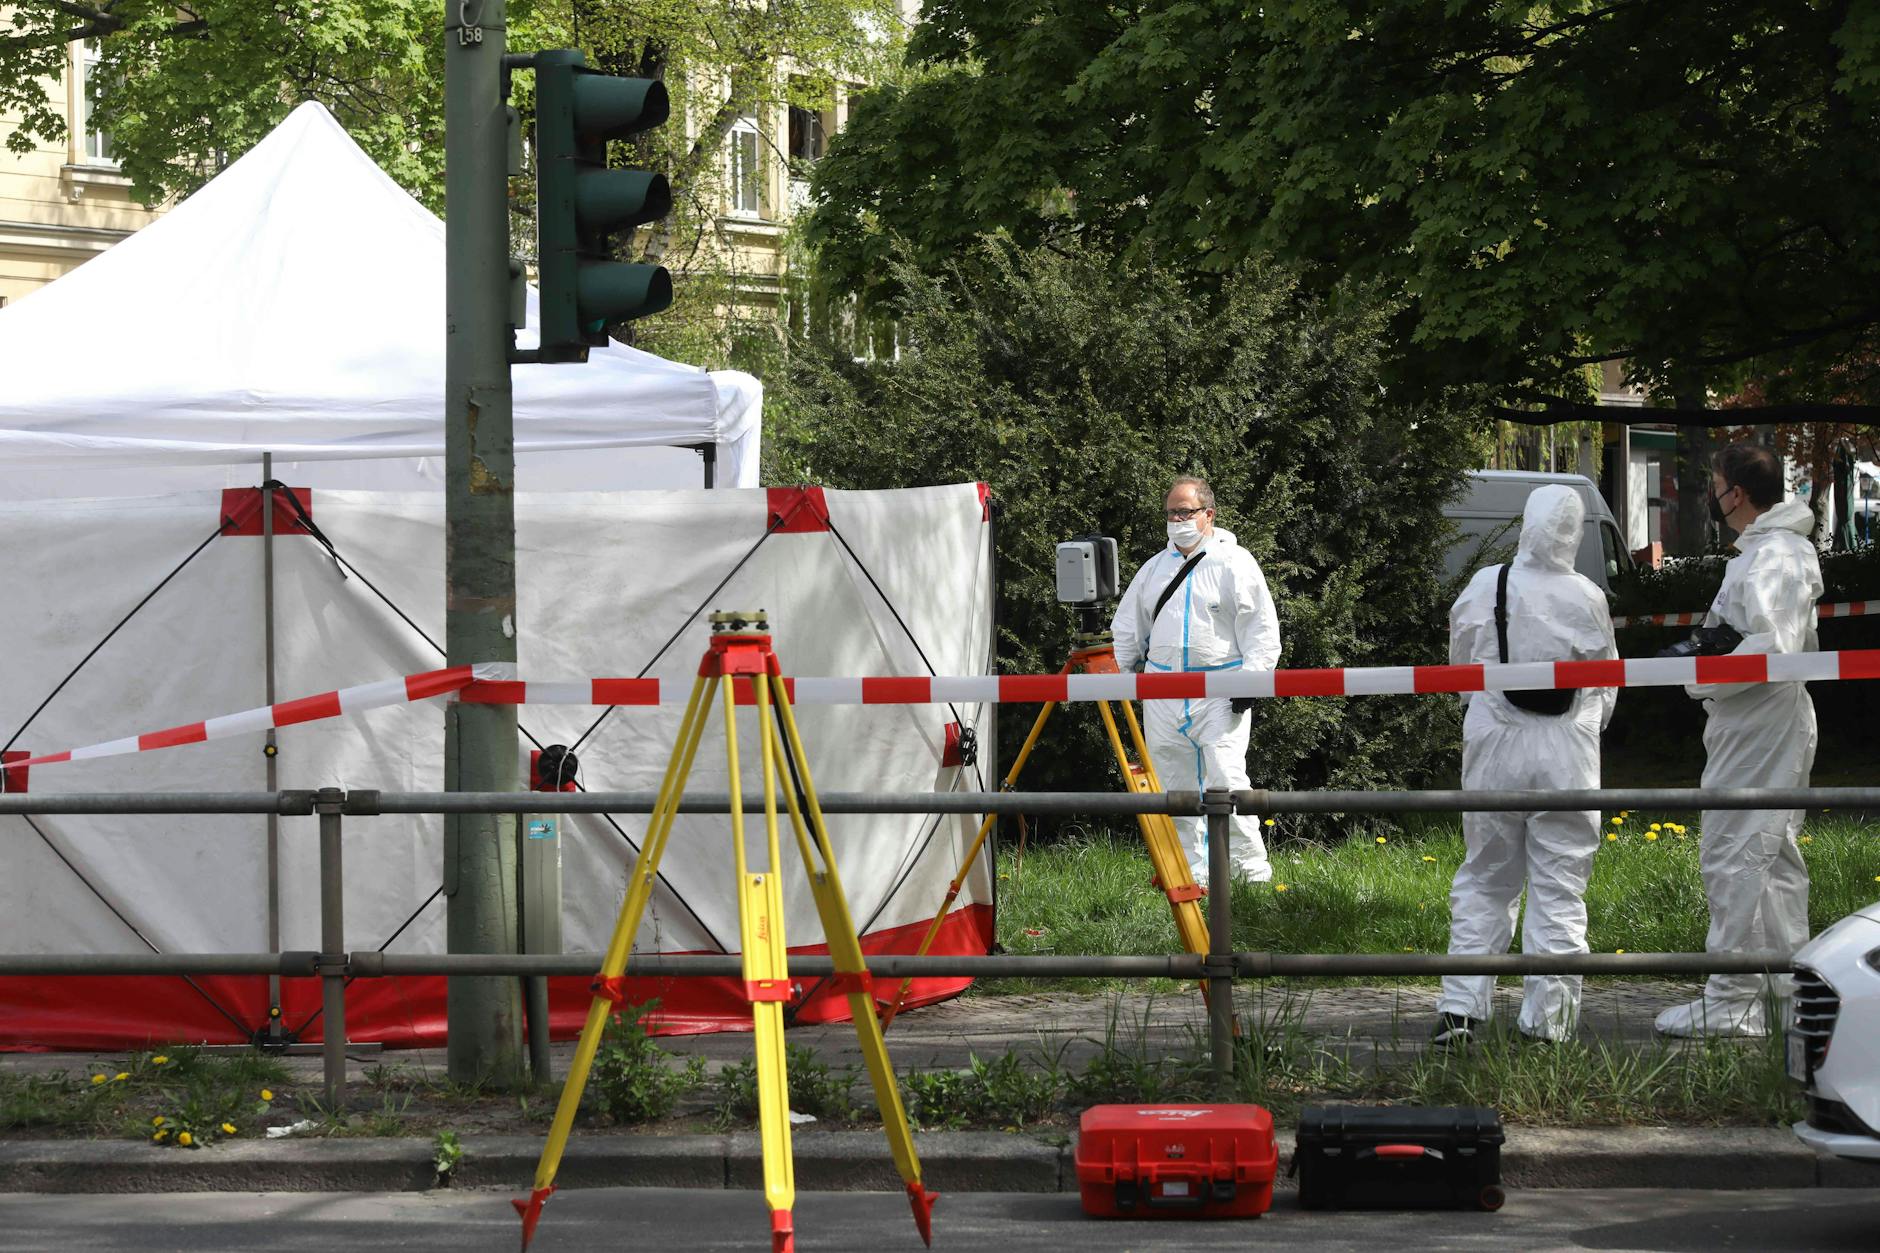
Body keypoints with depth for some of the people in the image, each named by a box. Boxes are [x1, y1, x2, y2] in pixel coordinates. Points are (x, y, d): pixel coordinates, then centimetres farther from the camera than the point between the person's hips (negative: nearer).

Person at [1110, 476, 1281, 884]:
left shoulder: (1235, 562, 0)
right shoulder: (1155, 567, 17)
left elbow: (1262, 628, -3)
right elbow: (1128, 624, 25)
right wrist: (1124, 671, 16)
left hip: (1220, 690, -6)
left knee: (1225, 777, -16)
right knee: (1175, 785, 4)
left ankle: (1252, 868, -11)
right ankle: (1192, 873, 10)